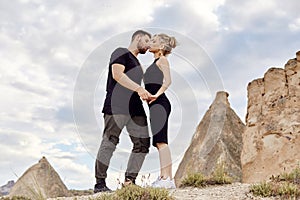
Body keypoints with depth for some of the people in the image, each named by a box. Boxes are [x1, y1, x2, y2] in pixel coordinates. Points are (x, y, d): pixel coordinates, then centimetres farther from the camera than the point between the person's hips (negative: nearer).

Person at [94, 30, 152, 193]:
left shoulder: (137, 63, 28)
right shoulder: (121, 53, 2)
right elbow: (117, 74, -16)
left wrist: (147, 96, 14)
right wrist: (139, 89, -22)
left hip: (136, 109, 9)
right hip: (117, 106, -9)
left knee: (143, 143, 2)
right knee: (109, 143, -7)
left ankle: (129, 181, 8)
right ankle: (100, 184, -1)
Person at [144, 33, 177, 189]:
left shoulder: (162, 60, -2)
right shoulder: (156, 62, 24)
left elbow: (168, 80, -18)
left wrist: (156, 94, -27)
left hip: (159, 104, -10)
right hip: (156, 105, 10)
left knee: (160, 141, -14)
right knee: (159, 142, 8)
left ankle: (167, 179, -14)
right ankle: (163, 177, 11)